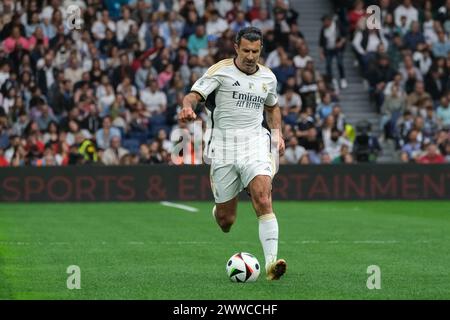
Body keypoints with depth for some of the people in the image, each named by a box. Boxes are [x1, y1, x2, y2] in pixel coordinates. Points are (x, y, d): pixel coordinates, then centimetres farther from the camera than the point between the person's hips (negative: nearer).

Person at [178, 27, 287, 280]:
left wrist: (278, 134, 14)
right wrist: (188, 107, -37)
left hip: (255, 143, 2)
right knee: (225, 220, 3)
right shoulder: (220, 71, -3)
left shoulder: (268, 77, 11)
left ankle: (271, 262, -28)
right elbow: (194, 95, -14)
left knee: (264, 200, -22)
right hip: (224, 147, -2)